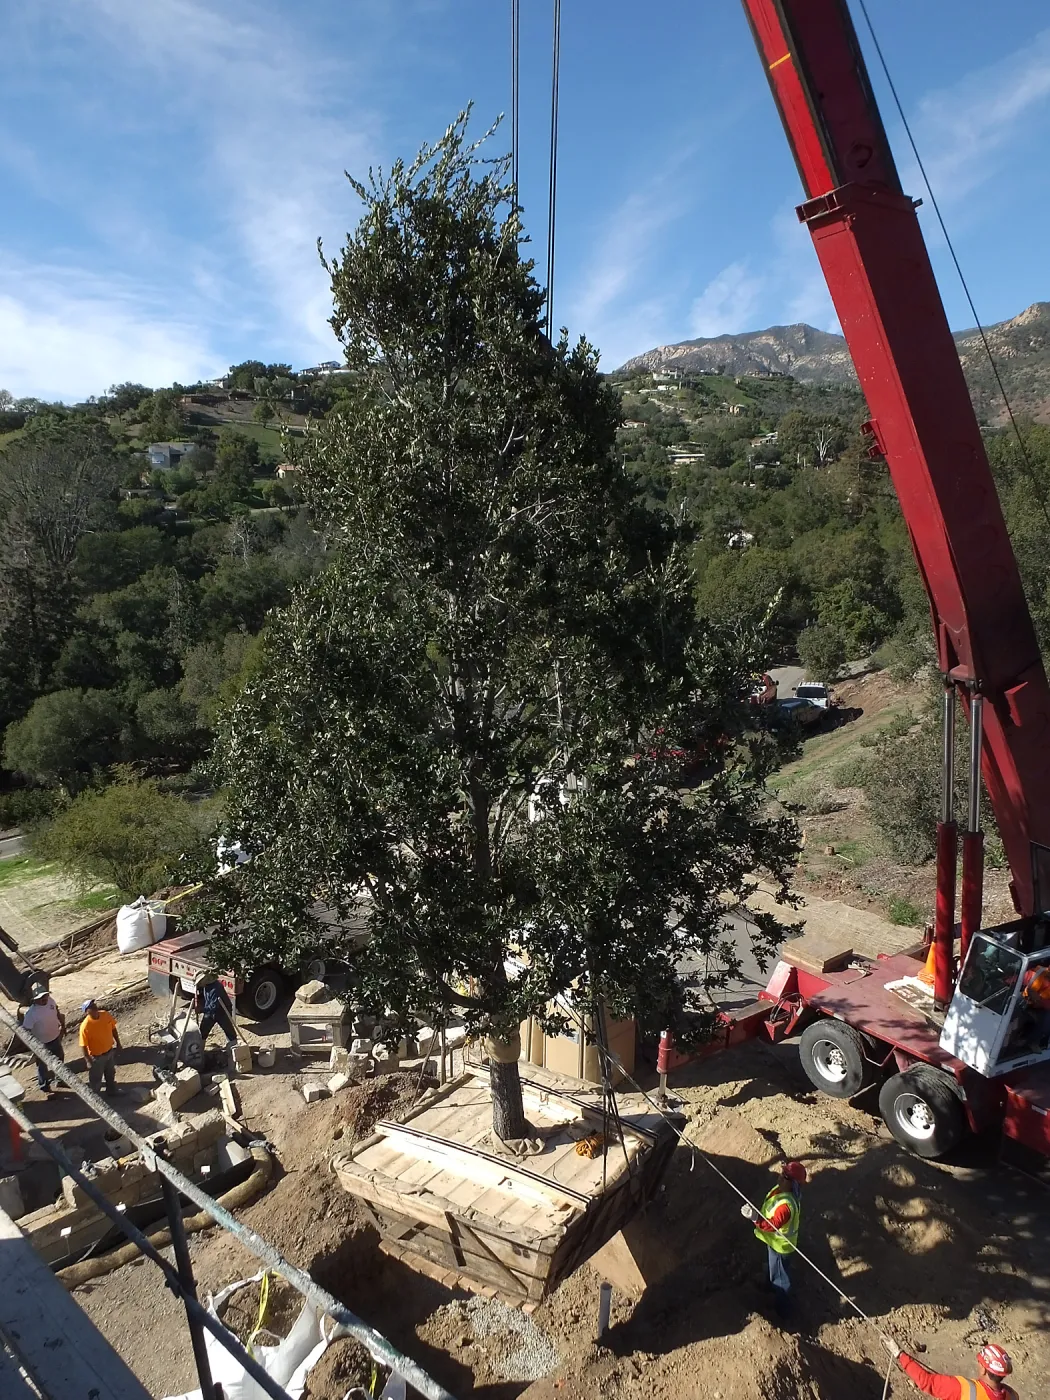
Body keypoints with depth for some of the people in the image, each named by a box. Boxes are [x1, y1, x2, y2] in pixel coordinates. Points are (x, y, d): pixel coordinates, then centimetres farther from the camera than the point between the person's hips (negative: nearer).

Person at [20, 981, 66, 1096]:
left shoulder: (50, 1000, -17)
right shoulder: (31, 1013, -34)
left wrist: (63, 1026, 13)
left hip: (55, 1038, 6)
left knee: (59, 1060, 27)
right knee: (43, 1066, 17)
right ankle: (44, 1087, 41)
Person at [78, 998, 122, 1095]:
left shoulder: (106, 1015, -14)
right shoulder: (85, 1026, -30)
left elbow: (113, 1029, 2)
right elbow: (83, 1046, -21)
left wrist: (118, 1043, 8)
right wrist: (88, 1061, -17)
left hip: (110, 1051, 6)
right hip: (96, 1056, -6)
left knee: (111, 1073, 27)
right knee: (96, 1079, 15)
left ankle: (112, 1090, 50)